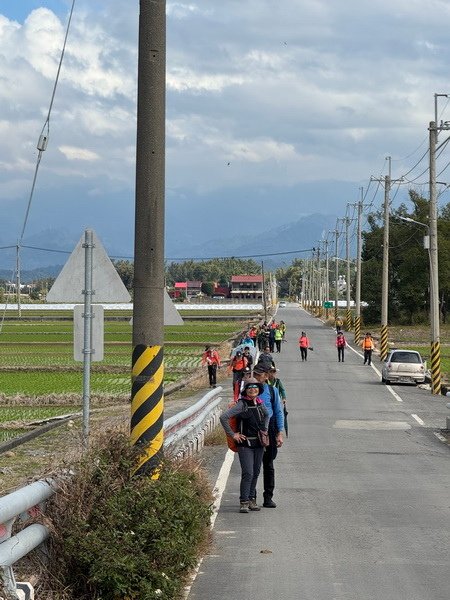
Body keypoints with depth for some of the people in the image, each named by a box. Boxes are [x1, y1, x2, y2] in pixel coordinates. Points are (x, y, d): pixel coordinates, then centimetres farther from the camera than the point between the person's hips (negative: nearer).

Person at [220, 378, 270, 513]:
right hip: (245, 443, -6)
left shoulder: (260, 403, 7)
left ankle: (252, 499, 19)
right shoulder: (241, 404, -13)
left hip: (259, 443, 6)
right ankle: (244, 502, -6)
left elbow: (267, 415, 30)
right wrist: (232, 434, -14)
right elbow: (223, 417, -19)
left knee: (256, 473, 10)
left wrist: (265, 429, 17)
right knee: (248, 473, -12)